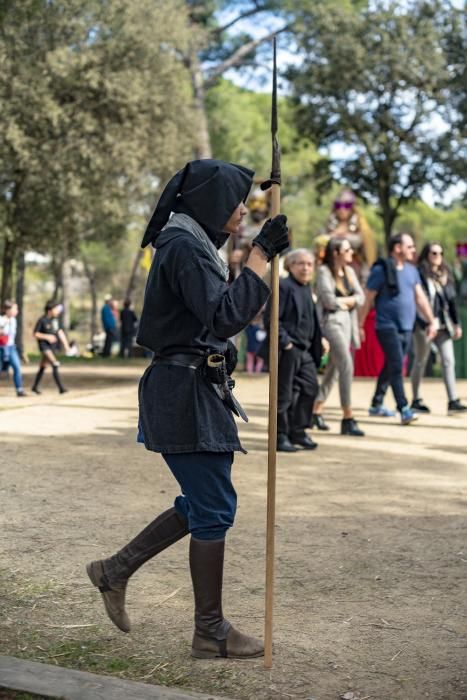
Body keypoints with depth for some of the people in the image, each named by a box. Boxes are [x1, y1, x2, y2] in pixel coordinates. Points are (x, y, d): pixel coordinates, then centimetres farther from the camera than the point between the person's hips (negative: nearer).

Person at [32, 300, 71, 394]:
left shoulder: (55, 319, 5)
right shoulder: (42, 320, -14)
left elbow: (60, 332, 10)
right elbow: (35, 334, -10)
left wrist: (66, 345, 6)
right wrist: (47, 336, -21)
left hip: (52, 346, 7)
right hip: (44, 345, -7)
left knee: (43, 367, 16)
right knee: (55, 365, -19)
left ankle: (35, 387, 30)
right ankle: (61, 388, -22)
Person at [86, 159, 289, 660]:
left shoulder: (190, 243, 17)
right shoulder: (186, 247, -16)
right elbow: (226, 316, -27)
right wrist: (261, 254, -24)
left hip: (196, 389, 10)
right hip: (186, 391, -10)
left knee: (204, 504, 16)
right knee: (214, 509, -2)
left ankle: (115, 571, 25)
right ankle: (210, 632, 10)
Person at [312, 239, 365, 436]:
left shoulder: (349, 271, 14)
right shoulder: (324, 271, -8)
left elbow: (360, 297, 8)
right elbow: (329, 300, -16)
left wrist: (342, 301, -9)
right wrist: (349, 301, -1)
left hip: (347, 321, 8)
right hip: (331, 321, -8)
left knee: (333, 368, 11)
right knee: (347, 366, -15)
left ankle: (316, 411, 23)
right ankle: (348, 418, -14)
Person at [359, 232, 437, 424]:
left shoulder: (411, 270, 12)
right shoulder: (381, 270, -9)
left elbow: (420, 297, 15)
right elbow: (368, 300, -6)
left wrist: (431, 321, 12)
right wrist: (360, 326, -6)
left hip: (406, 328, 7)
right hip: (388, 327, -7)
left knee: (390, 367, 14)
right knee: (397, 366, -13)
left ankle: (376, 405, 25)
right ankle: (404, 410, -15)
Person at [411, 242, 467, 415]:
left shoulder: (445, 274, 13)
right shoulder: (419, 274, -9)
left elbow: (452, 300, 16)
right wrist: (426, 324, -19)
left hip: (443, 326, 6)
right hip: (424, 325, -6)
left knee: (449, 361, 0)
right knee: (420, 362, 5)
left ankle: (453, 401, 0)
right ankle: (416, 400, 17)